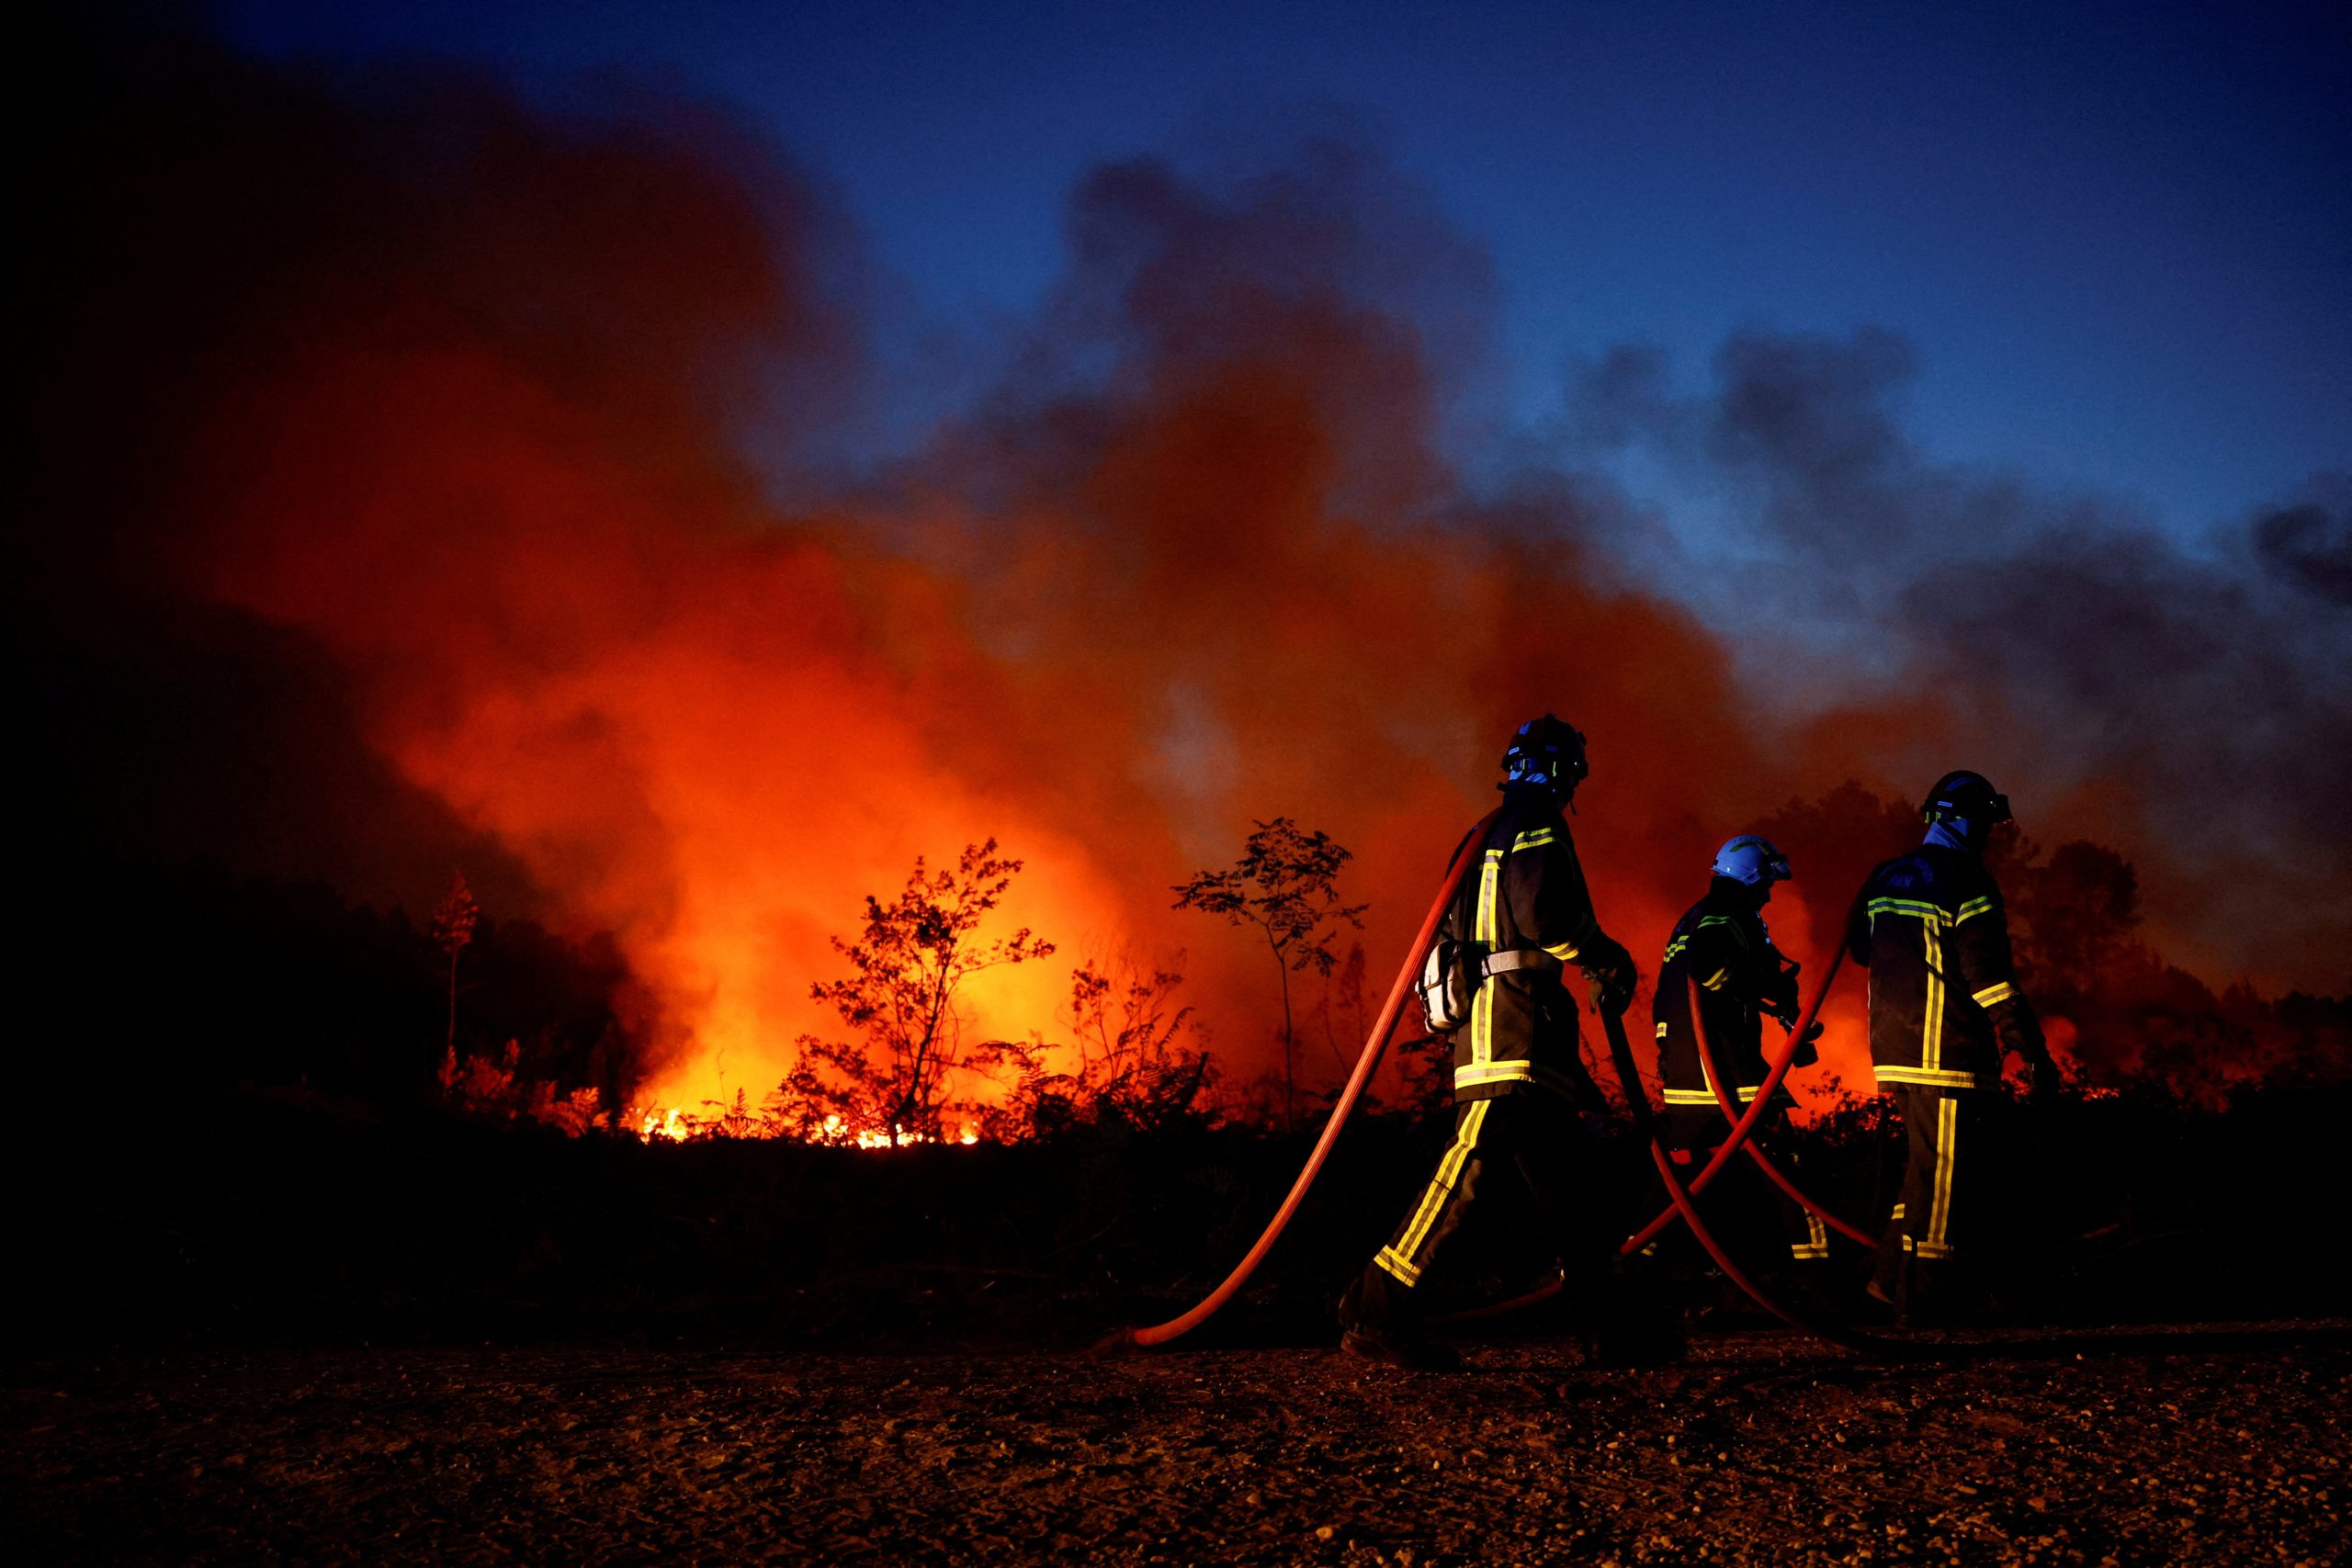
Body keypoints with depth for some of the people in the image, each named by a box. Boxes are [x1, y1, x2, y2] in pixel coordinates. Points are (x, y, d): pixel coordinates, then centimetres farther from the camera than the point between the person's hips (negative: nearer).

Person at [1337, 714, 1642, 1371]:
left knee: (1565, 1167, 9)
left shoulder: (1492, 836, 25)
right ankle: (1378, 1309, -22)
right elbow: (1542, 912, -19)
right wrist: (1607, 956, -5)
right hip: (1512, 1020, -10)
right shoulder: (1536, 822, -3)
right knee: (1474, 1157, -18)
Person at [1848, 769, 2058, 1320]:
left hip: (1894, 1046, 8)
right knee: (1943, 1167, -3)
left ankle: (1896, 1274, 18)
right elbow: (1989, 974, -17)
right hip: (1946, 1046, -8)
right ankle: (1925, 1287, -1)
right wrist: (2033, 1049, -15)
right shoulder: (1966, 882, -12)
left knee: (1923, 1159, 18)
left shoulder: (1886, 878, 12)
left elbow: (1860, 948, 24)